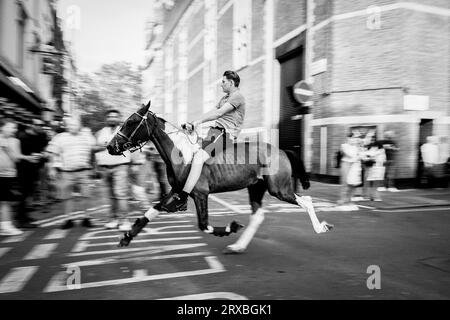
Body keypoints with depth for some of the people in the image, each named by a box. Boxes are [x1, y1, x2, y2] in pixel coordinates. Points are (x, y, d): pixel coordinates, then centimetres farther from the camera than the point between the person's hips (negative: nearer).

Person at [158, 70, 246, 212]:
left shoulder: (237, 96, -7)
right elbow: (212, 112, 19)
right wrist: (192, 124, 6)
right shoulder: (225, 98, 25)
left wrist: (197, 123, -23)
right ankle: (176, 191, 7)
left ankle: (181, 199, -33)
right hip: (214, 131, 10)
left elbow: (219, 113, -19)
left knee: (198, 156, -30)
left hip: (226, 134, -10)